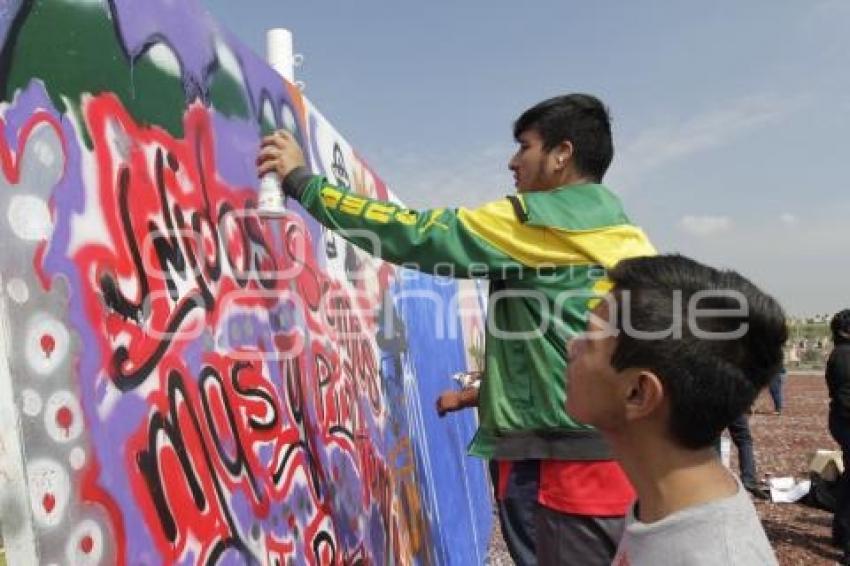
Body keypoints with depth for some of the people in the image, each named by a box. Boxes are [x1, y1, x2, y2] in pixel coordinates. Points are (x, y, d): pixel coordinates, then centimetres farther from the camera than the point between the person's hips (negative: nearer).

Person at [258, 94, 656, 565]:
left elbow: (417, 236, -12)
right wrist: (488, 390, 21)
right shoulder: (630, 240, 13)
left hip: (568, 458, -8)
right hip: (621, 454, 8)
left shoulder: (539, 221, -9)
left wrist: (302, 180, -3)